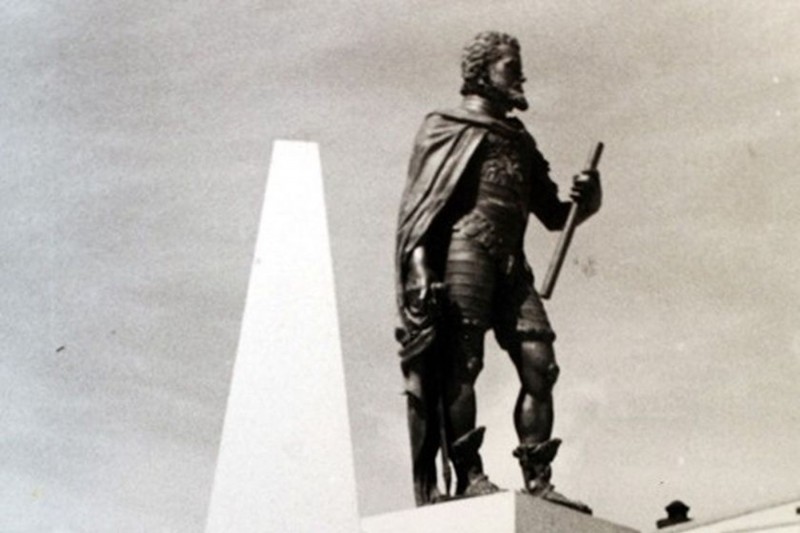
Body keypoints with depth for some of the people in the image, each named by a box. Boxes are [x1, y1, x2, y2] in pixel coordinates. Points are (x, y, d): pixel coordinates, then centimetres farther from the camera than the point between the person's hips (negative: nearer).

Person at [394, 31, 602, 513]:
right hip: (464, 252, -6)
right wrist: (419, 268, -14)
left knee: (539, 366, -5)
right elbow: (416, 206, 1)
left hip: (512, 264, 6)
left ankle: (537, 480, -5)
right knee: (461, 364, -12)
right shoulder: (446, 129, 10)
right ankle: (468, 475, -12)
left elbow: (553, 215, 27)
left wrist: (585, 198, 4)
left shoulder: (520, 141, 27)